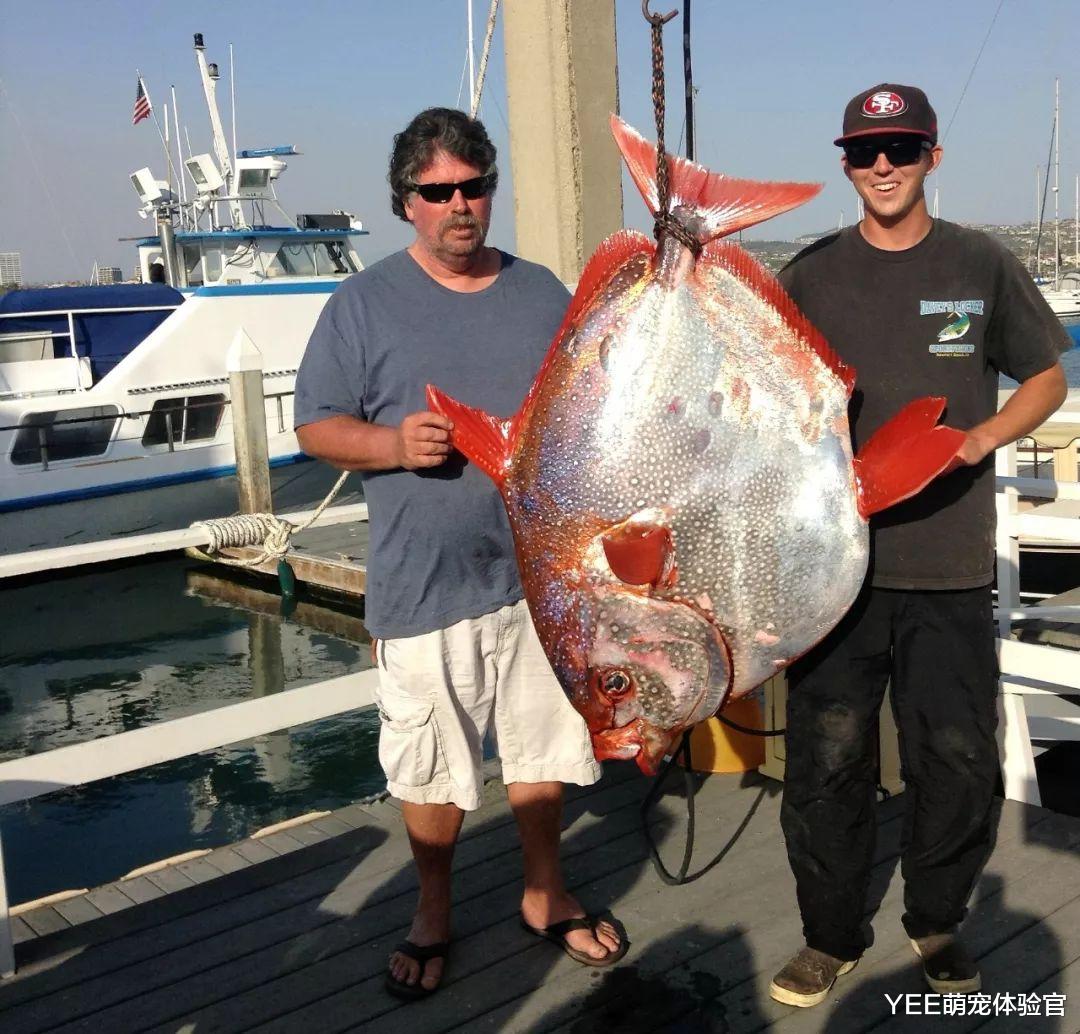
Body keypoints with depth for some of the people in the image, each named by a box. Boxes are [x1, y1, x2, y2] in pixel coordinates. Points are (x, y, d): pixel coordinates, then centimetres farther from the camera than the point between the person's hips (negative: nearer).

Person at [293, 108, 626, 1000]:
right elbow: (317, 425, -1)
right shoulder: (364, 304, -1)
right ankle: (433, 914, 31)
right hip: (425, 585, -2)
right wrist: (394, 443, -19)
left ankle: (546, 896, 36)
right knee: (431, 769, 8)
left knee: (543, 751, 14)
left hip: (542, 573, 3)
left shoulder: (542, 292, 9)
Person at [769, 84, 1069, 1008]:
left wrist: (983, 437, -6)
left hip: (950, 563, 0)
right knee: (827, 756, 4)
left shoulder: (981, 265, 4)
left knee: (960, 758, 9)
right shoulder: (811, 274, 5)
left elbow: (1047, 377, 12)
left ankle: (937, 923, 32)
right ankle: (833, 938, 23)